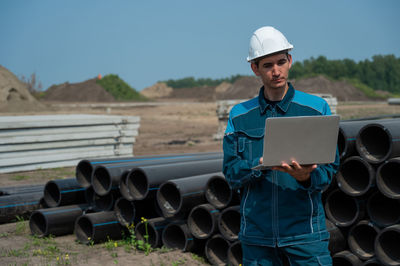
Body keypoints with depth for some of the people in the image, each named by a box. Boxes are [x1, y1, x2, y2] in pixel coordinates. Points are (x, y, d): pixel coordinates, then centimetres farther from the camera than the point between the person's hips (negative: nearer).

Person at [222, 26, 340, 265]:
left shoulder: (316, 108, 3)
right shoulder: (239, 115, 7)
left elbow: (329, 167, 0)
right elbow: (231, 172, 1)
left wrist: (306, 177, -22)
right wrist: (260, 163, -19)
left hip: (304, 227, -1)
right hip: (256, 230, 2)